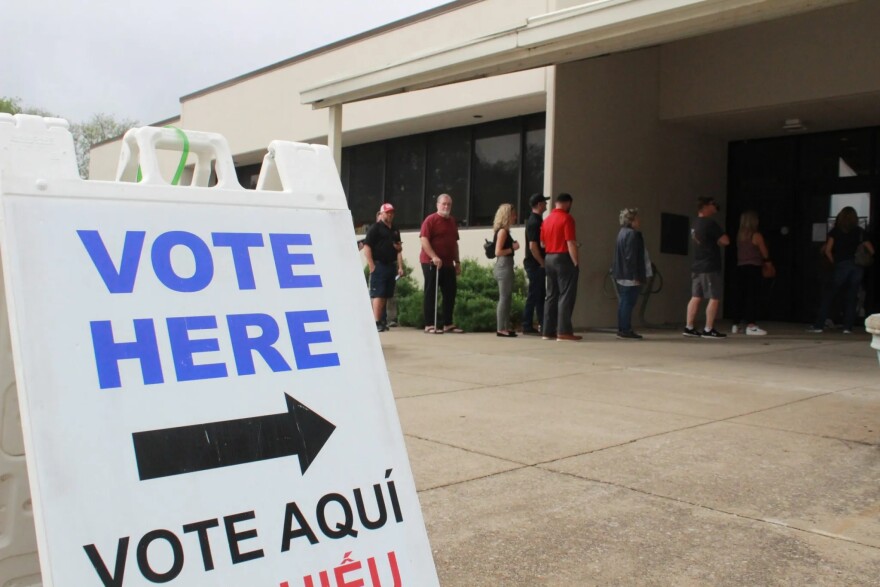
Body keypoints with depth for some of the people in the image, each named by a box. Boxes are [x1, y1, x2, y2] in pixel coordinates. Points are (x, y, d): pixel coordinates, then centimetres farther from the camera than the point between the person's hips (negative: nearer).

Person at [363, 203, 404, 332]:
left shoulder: (395, 230, 17)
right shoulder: (375, 228, -3)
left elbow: (399, 249, 23)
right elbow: (366, 246, -10)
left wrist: (400, 267, 15)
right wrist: (372, 266, -14)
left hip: (391, 266, 7)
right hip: (379, 265, -6)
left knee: (385, 295, 9)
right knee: (378, 294, -8)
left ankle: (382, 321, 16)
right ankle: (376, 322, -8)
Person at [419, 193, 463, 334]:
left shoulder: (452, 221, 17)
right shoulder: (431, 220, -6)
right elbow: (424, 240, -15)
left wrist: (457, 262, 17)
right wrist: (434, 257, -24)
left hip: (448, 263, 7)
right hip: (431, 263, -7)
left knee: (450, 293, 8)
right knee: (431, 294, -3)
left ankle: (447, 323, 16)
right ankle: (429, 325, 1)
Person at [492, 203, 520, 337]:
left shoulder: (503, 230, 15)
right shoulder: (503, 231, -13)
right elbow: (498, 252, -19)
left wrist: (512, 245, 7)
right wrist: (513, 248, -11)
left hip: (505, 265, 10)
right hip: (504, 265, -10)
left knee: (506, 298, 12)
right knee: (504, 298, -7)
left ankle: (505, 327, 16)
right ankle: (501, 329, -4)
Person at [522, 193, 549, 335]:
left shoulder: (536, 220, 16)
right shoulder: (534, 222, -16)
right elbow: (533, 246, -22)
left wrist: (543, 263, 18)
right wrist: (542, 263, -16)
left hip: (537, 264, 10)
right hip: (535, 264, -10)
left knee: (540, 295, 12)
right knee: (534, 295, -5)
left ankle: (542, 325, 18)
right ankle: (527, 326, 1)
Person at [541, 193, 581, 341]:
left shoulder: (547, 220, 12)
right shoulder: (566, 218, -10)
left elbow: (543, 243, 14)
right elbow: (570, 243, -16)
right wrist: (575, 262, -13)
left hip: (549, 258, 7)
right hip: (563, 258, -7)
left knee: (551, 295, 11)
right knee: (566, 295, -4)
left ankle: (548, 331, 11)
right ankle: (564, 331, -6)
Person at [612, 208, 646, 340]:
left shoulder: (623, 232, 16)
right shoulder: (632, 234, -15)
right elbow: (631, 257, -21)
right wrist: (636, 276, -21)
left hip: (622, 275, 10)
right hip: (630, 276, -10)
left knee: (623, 303, 12)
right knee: (628, 303, -6)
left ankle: (622, 329, 16)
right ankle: (625, 330, -3)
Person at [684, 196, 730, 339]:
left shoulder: (695, 224, 13)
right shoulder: (710, 223, -14)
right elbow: (725, 241, -15)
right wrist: (717, 242, 4)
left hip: (697, 266, 9)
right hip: (710, 267, -8)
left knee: (696, 297, 9)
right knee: (715, 298, -4)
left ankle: (689, 327, 9)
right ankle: (708, 330, -5)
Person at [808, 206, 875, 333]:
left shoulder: (835, 231, 7)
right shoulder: (860, 232, 13)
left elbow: (827, 250, -3)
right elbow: (871, 250, 10)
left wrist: (834, 262, 8)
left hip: (842, 265, -2)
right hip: (858, 267, 2)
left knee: (828, 295, 2)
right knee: (851, 297, 8)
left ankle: (818, 325, -2)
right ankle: (848, 327, 4)